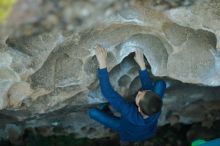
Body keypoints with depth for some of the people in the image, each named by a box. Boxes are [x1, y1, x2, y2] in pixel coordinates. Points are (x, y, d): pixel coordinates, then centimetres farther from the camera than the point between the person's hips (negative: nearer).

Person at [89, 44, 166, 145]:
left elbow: (108, 93, -49)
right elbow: (148, 86, -23)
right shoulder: (156, 108, -41)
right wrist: (142, 65, -25)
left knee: (93, 112, -9)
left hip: (129, 135, -2)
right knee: (160, 83, -5)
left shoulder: (131, 114, -50)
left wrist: (102, 64, -52)